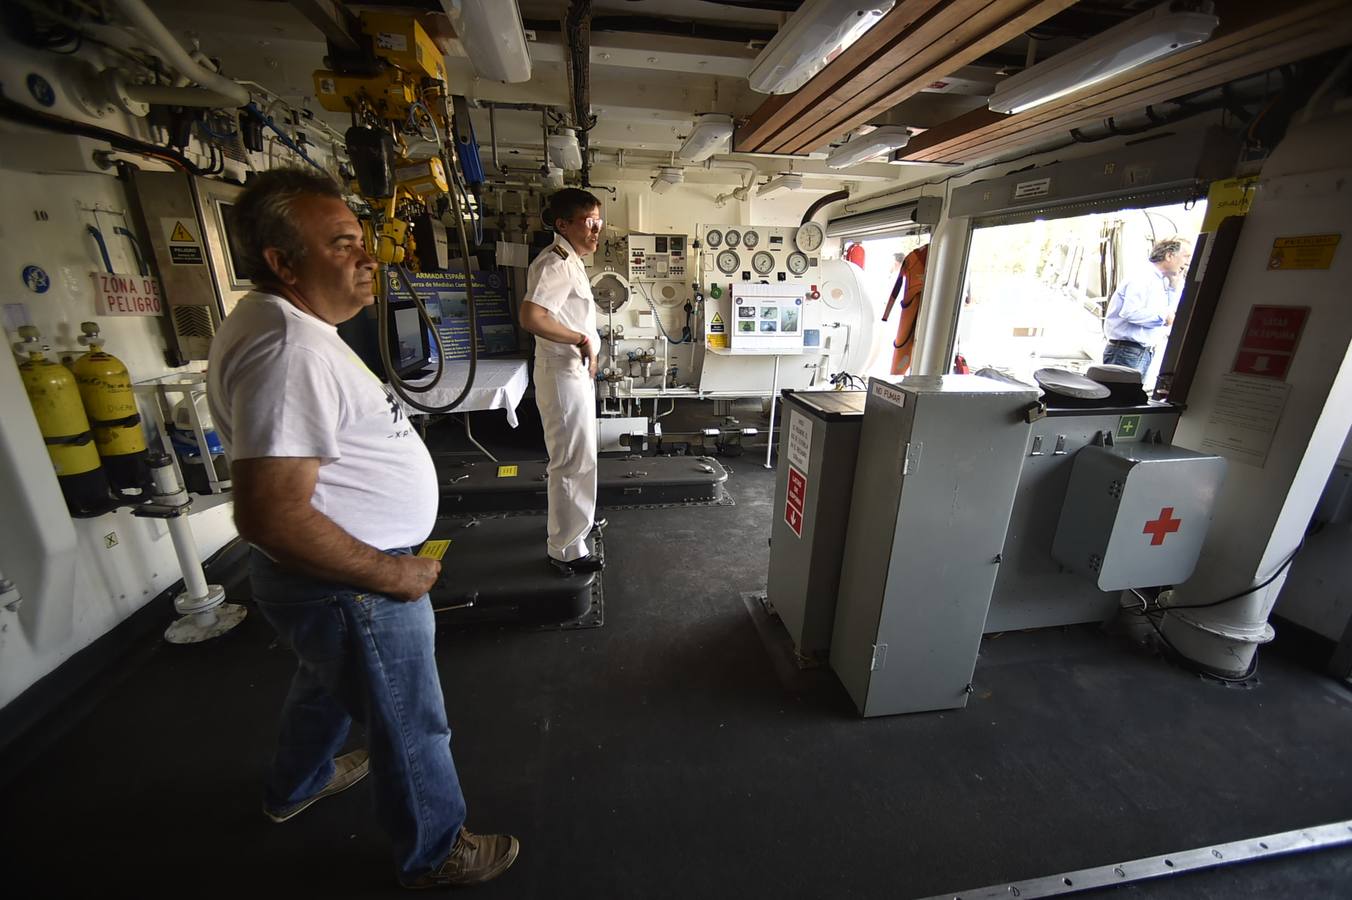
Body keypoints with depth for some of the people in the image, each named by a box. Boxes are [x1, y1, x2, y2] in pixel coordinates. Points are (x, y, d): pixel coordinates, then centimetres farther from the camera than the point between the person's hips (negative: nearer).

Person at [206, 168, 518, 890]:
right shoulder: (289, 348, -28)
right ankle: (435, 853, 39)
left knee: (327, 683, 35)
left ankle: (296, 786, 63)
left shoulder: (278, 324, 6)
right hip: (347, 587, -10)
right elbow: (271, 515, -33)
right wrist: (393, 573, -22)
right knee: (412, 728, 13)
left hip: (326, 578, 10)